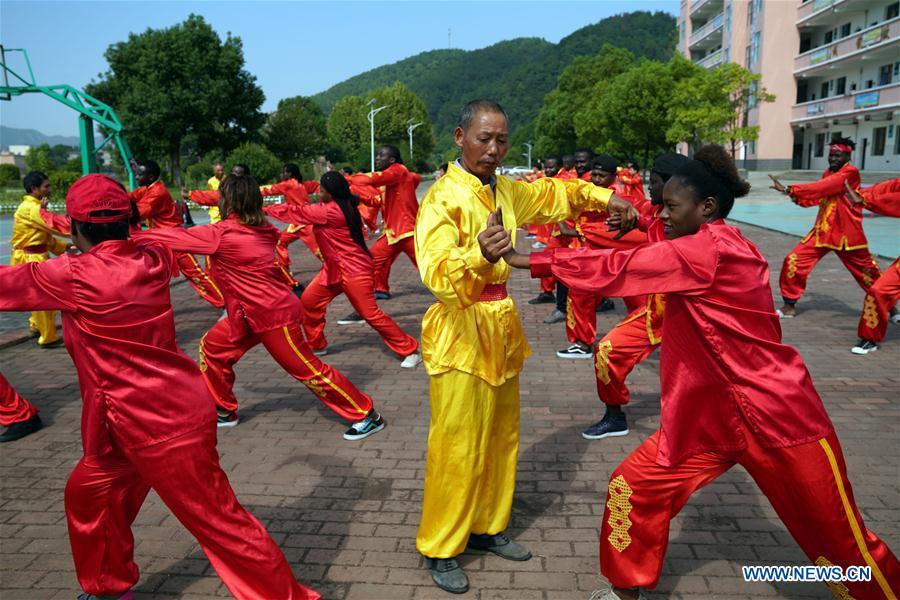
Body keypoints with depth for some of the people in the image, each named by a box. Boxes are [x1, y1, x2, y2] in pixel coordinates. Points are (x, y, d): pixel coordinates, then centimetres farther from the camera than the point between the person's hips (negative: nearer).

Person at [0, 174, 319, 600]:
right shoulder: (150, 259, -1)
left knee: (219, 523, -1)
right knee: (87, 493, 24)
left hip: (162, 426, -9)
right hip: (168, 412, 9)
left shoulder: (76, 276, -19)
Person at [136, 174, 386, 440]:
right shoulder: (260, 228, 2)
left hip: (274, 314, -9)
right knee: (212, 347, 15)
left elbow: (178, 238, -8)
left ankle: (368, 416, 6)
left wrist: (135, 235, 5)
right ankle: (224, 411, 29)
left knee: (308, 370, -3)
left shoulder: (223, 233, -18)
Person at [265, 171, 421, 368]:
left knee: (371, 314, -10)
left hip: (354, 270, -10)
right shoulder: (339, 206, 9)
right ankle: (317, 345, 25)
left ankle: (410, 351, -2)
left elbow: (297, 212, -13)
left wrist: (265, 210, -4)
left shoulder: (332, 210, -20)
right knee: (308, 301, 9)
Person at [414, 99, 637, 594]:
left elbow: (553, 194, 25)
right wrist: (478, 255, -49)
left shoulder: (506, 191, 8)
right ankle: (439, 549, 15)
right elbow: (436, 270, -30)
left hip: (502, 327, 8)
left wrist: (604, 197, 12)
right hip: (460, 331, -8)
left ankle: (487, 527, 33)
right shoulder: (444, 197, -15)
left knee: (502, 438, 16)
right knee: (458, 448, -3)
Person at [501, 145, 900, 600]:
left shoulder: (707, 250, -21)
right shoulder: (719, 250, 6)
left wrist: (525, 261, -13)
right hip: (709, 416, 9)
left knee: (841, 543, 8)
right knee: (633, 487, 5)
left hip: (775, 419, -9)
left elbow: (613, 269, -19)